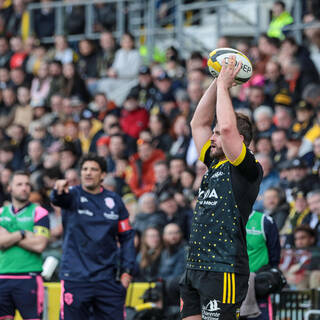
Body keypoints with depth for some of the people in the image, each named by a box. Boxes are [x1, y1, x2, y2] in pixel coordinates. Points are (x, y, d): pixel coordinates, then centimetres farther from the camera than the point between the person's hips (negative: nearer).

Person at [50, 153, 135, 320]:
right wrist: (59, 191, -50)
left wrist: (126, 271, 3)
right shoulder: (73, 196, 0)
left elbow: (126, 237, 12)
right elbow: (57, 199, -25)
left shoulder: (114, 201, 8)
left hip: (107, 279, 2)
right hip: (75, 279, -2)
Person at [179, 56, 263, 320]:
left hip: (223, 270, -9)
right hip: (195, 268, 9)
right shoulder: (214, 164, 18)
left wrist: (224, 85, -9)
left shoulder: (248, 169, -6)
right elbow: (198, 123, 23)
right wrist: (217, 81, 17)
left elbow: (227, 127, -20)